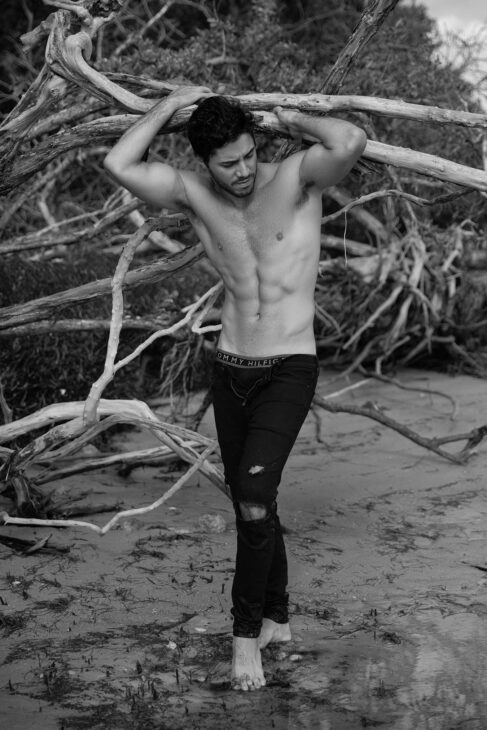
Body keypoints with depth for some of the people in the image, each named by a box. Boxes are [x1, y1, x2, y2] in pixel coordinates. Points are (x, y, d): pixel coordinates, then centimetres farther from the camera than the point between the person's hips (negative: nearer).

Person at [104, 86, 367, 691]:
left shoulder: (296, 176, -10)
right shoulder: (194, 194, 0)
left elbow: (352, 142, -29)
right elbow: (118, 164, -11)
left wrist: (296, 120, -12)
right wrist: (170, 104, -4)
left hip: (289, 372, -5)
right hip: (230, 371, 5)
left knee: (254, 494, -19)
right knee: (251, 504, 13)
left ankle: (247, 632, -6)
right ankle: (277, 619, 32)